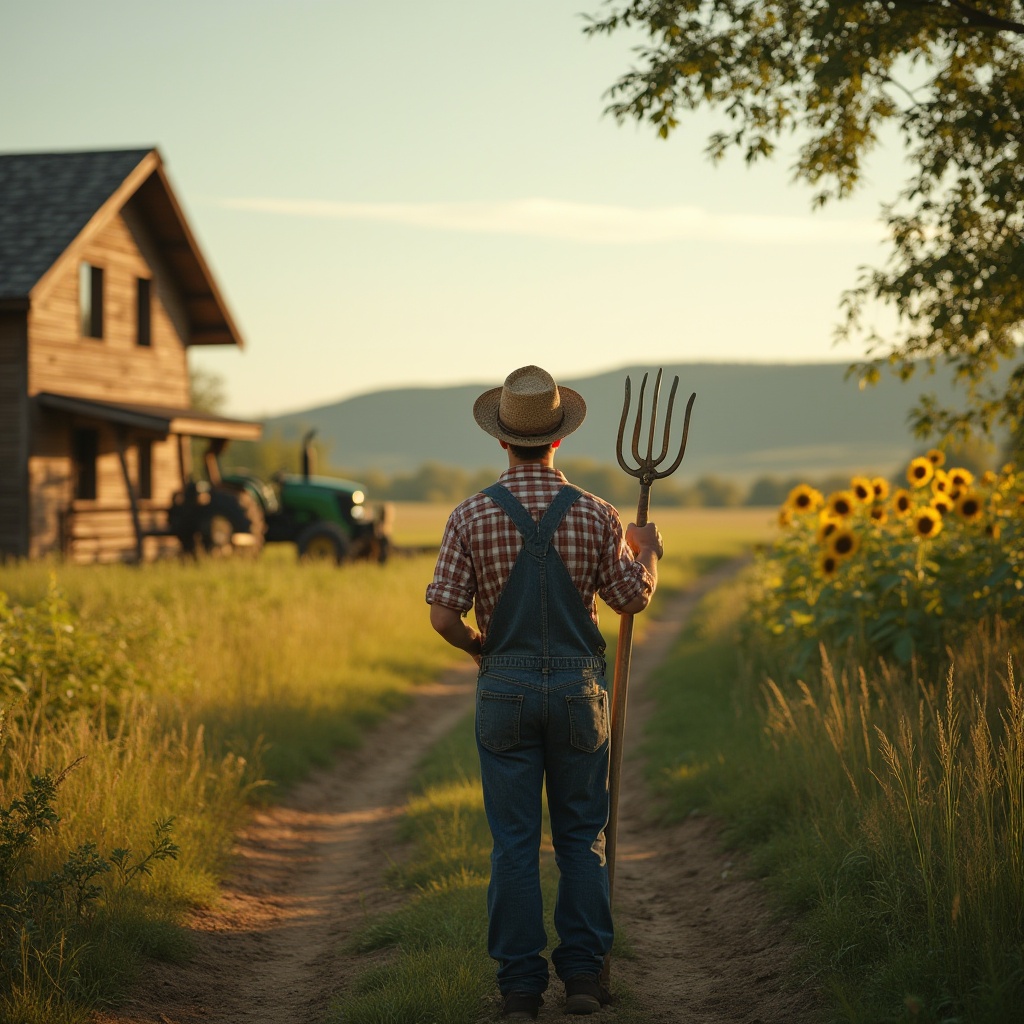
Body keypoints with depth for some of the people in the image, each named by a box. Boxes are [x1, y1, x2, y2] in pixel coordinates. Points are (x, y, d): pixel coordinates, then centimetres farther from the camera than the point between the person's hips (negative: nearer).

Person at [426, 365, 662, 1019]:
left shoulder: (472, 517, -6)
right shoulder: (594, 515, -4)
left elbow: (443, 615, -8)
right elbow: (634, 598, 5)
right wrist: (647, 553, 25)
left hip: (505, 687, 0)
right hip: (578, 686, 0)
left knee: (514, 842, 5)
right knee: (583, 836, 12)